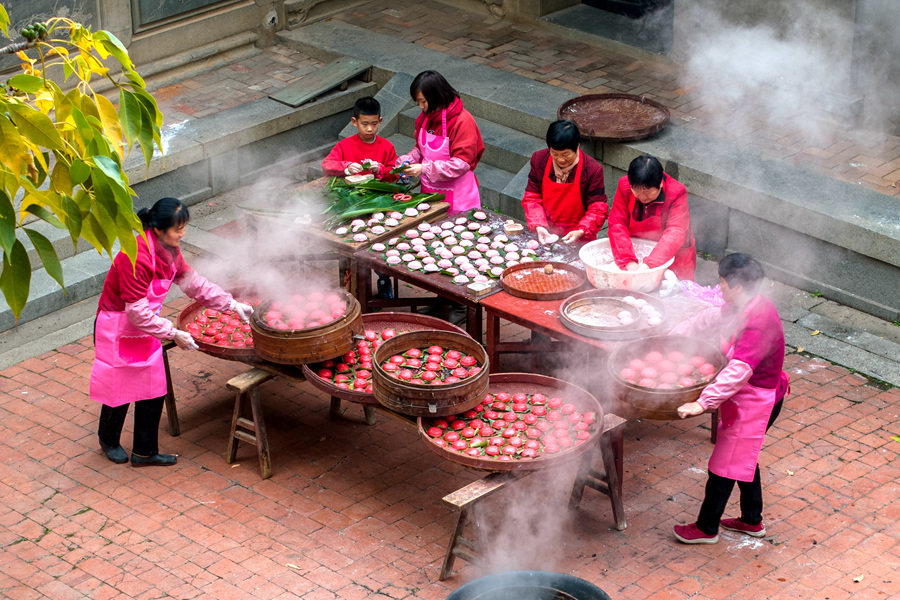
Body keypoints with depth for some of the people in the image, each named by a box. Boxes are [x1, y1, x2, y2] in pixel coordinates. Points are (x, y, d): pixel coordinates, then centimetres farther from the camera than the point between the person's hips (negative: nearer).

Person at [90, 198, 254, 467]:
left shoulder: (168, 250, -4)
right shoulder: (136, 258, -32)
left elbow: (192, 281, 8)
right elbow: (137, 312, -30)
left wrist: (232, 305, 4)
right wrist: (174, 334, -25)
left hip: (145, 327, 8)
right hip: (118, 329, -8)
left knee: (153, 389, 10)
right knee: (119, 388, 8)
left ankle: (145, 451, 22)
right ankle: (108, 440, 35)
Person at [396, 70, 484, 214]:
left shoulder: (462, 121, -18)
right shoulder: (424, 117, 5)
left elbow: (462, 163, -21)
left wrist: (424, 169, -26)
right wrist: (407, 161, -4)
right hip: (429, 193, 6)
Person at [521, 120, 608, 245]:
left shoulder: (593, 170, -9)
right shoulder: (539, 160, 1)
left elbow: (597, 210, -7)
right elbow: (531, 198, 5)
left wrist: (580, 232, -24)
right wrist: (538, 226, -12)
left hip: (579, 239, -3)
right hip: (546, 235, 3)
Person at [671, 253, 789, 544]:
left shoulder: (758, 325, -34)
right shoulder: (744, 306, -5)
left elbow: (738, 371, -41)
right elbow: (711, 318, 12)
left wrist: (702, 403, -44)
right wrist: (671, 335, 18)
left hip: (753, 404, -10)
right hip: (748, 397, 10)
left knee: (724, 465, 5)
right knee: (743, 458, 24)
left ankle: (706, 528, 22)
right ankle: (752, 520, 41)